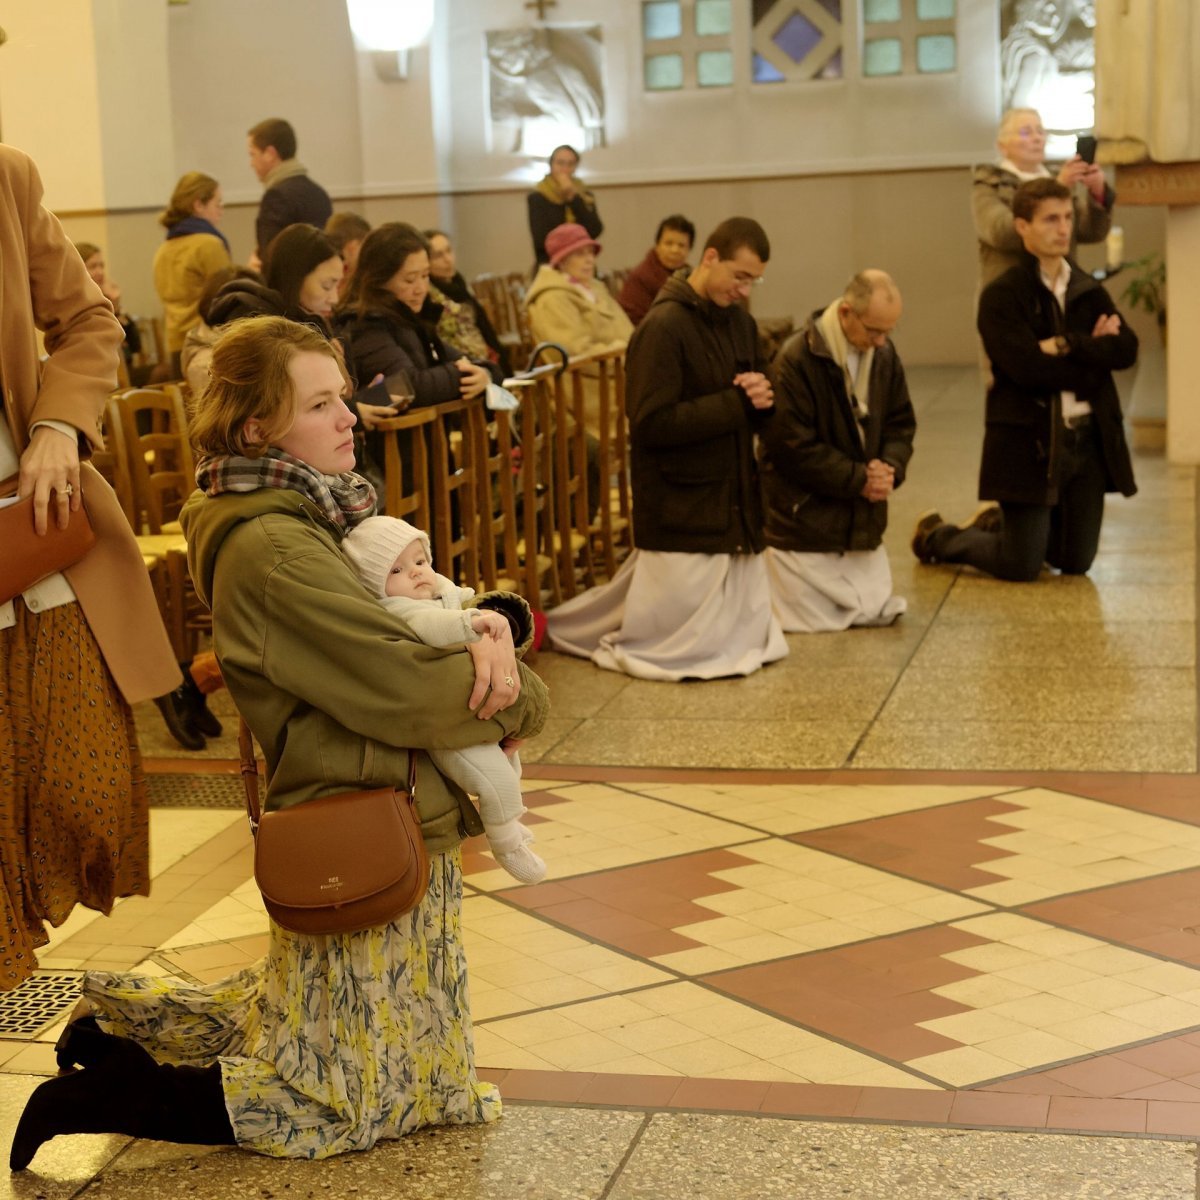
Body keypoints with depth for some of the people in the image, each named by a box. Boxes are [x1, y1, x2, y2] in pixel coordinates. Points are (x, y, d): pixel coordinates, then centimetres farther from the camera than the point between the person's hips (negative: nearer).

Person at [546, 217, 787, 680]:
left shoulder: (739, 322, 10)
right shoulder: (664, 326, -15)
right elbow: (651, 423, -22)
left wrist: (760, 399, -7)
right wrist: (736, 403, -19)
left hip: (735, 501, 8)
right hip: (681, 511, -8)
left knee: (746, 637, 13)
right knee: (688, 647, -2)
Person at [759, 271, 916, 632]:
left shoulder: (884, 355, 1)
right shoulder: (796, 360, -20)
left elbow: (901, 424, 9)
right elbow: (794, 448, -19)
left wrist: (890, 467, -13)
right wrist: (859, 479, -18)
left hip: (863, 520, 6)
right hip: (804, 518, -6)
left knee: (877, 612, 7)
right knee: (814, 619, -2)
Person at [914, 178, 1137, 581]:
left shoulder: (1089, 291, 10)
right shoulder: (1001, 297, -8)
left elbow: (1126, 349, -5)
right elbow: (1027, 367, -21)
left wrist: (1069, 345, -17)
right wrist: (1093, 354, -11)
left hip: (1088, 439, 6)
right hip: (1029, 442, -6)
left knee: (1076, 562, 10)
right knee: (1021, 567, -3)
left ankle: (995, 525, 37)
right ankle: (937, 536, 25)